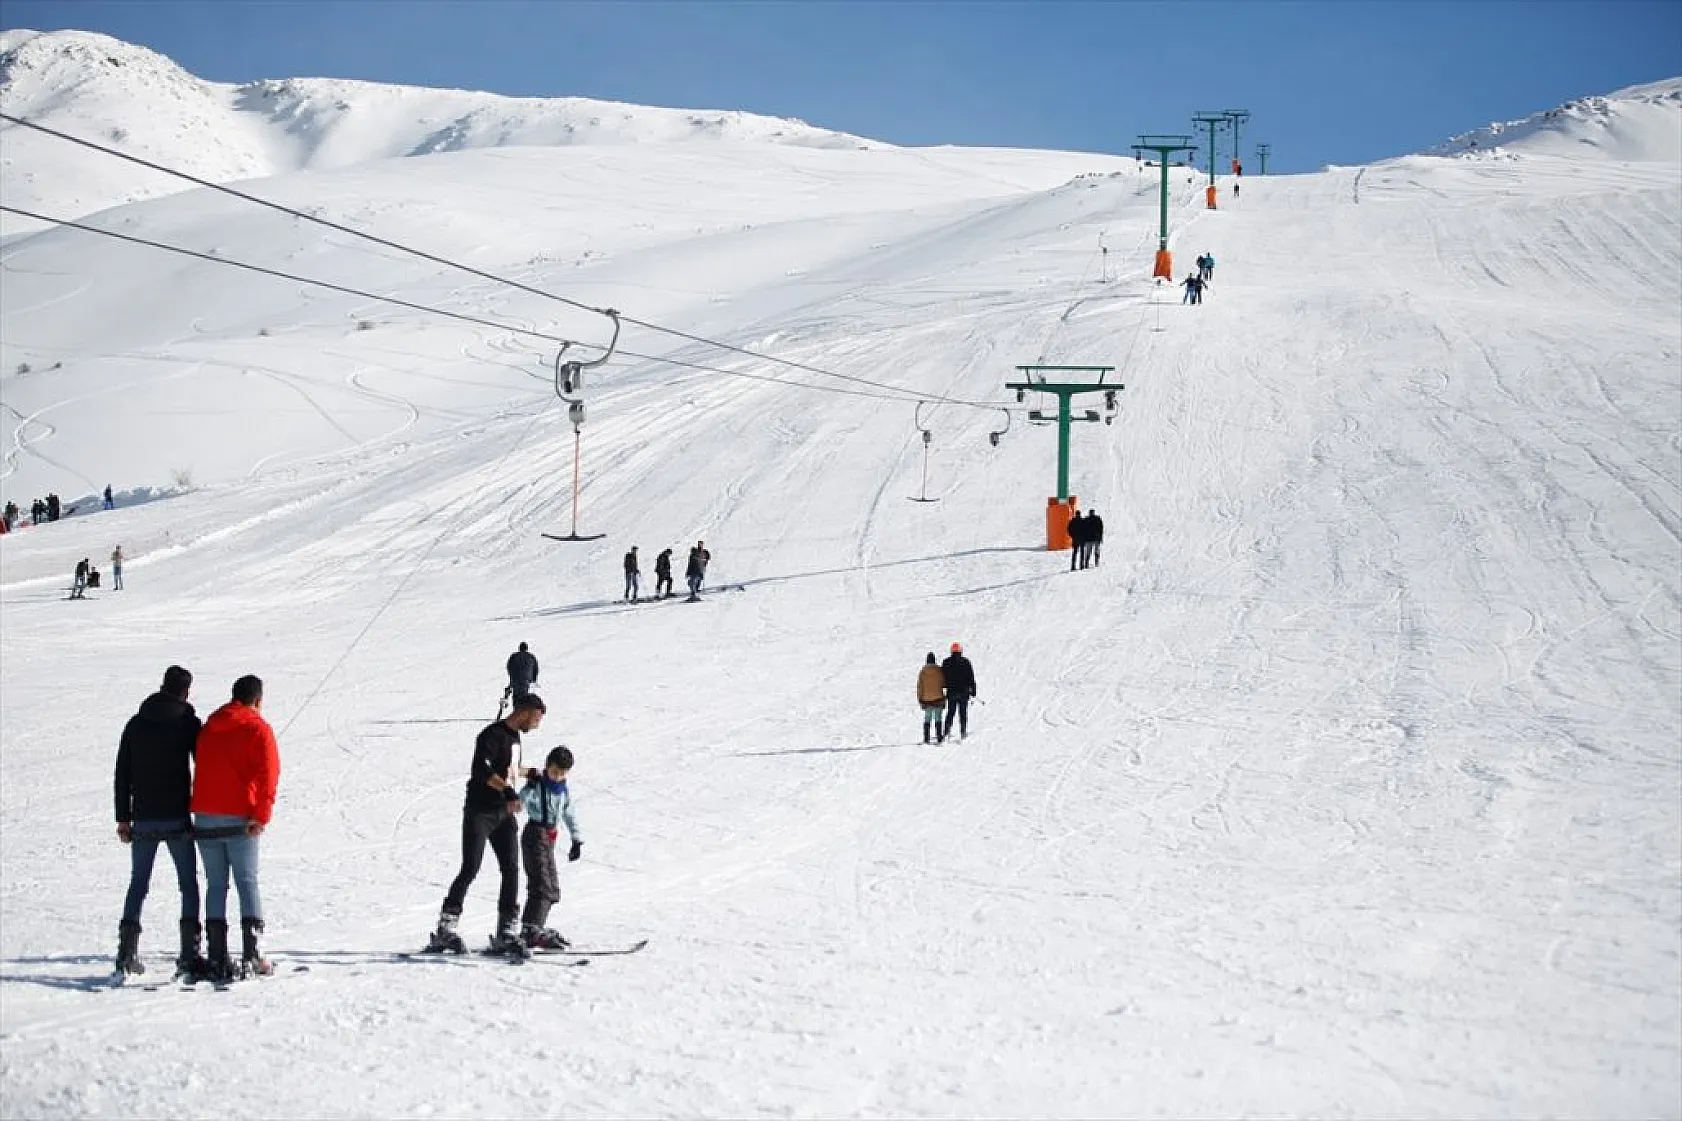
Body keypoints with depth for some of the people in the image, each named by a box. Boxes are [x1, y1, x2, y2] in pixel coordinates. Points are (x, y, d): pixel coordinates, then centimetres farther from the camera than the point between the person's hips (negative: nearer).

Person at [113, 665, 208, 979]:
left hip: (143, 819, 3)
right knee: (188, 883, 2)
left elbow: (122, 775, 10)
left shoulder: (136, 724, 9)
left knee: (138, 884, 12)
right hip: (177, 818, -3)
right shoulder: (188, 723, -3)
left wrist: (123, 818, 15)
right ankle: (189, 953, -9)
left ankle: (127, 953, 7)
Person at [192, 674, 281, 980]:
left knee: (215, 886, 8)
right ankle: (252, 955, -8)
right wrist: (261, 816, -16)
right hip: (240, 818, -4)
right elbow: (268, 772, -14)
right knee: (248, 884, 1)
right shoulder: (257, 728, -3)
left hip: (205, 817, 4)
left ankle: (217, 959, 2)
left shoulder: (209, 727, 16)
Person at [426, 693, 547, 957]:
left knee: (511, 870, -1)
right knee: (470, 869, -10)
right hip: (480, 813, -8)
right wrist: (508, 789, -35)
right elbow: (481, 769, -28)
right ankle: (445, 930, -5)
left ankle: (506, 934, 0)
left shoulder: (515, 737, 15)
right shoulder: (493, 735, -14)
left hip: (504, 813, 8)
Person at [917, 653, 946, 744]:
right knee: (938, 719, 3)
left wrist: (920, 699, 8)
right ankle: (939, 738, -1)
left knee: (927, 719, 9)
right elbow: (943, 683, 1)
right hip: (938, 698, -1)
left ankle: (926, 738, 5)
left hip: (926, 699, 1)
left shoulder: (922, 671, -2)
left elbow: (919, 686, 1)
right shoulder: (939, 670, -5)